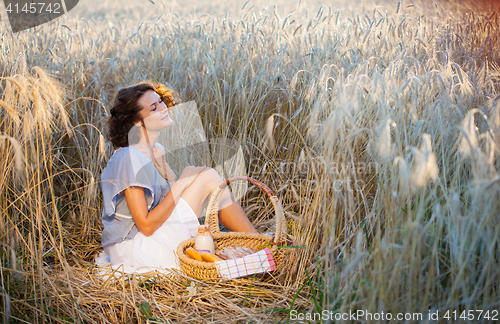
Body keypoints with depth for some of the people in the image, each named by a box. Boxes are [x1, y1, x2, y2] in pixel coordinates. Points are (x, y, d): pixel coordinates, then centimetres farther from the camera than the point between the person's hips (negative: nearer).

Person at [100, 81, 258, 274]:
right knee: (208, 178, -12)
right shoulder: (129, 158, -21)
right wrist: (181, 183, -19)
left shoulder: (156, 151, 7)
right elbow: (146, 226, -23)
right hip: (132, 249, -9)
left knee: (207, 176, 1)